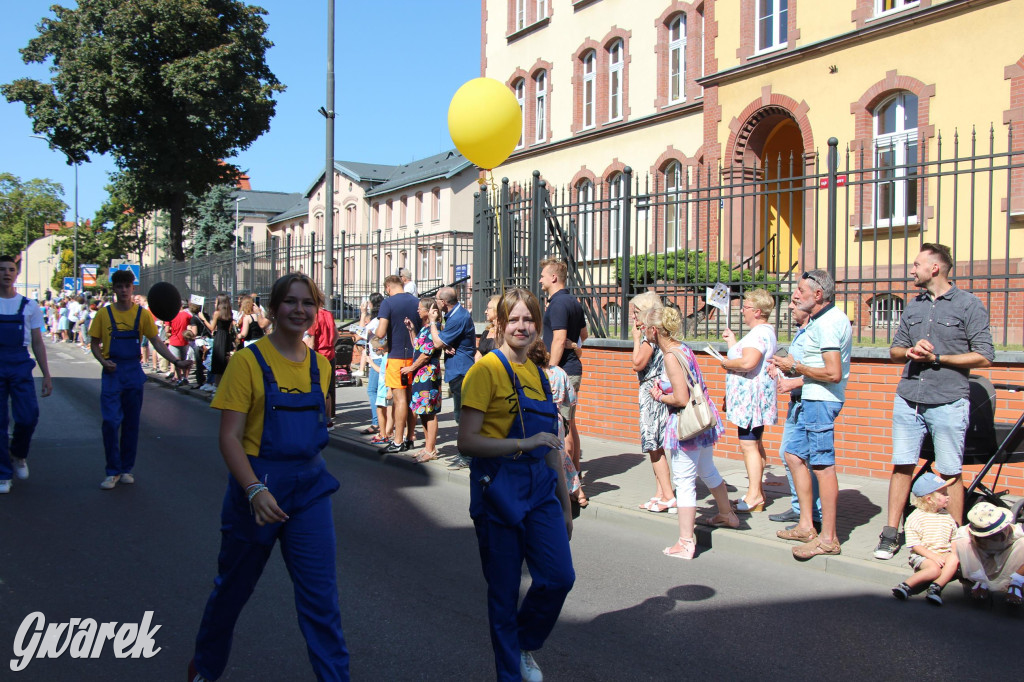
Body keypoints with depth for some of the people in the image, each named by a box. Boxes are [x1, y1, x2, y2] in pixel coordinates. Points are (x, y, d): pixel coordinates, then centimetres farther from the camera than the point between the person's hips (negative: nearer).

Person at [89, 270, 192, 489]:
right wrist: (103, 361, -13)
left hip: (133, 374, 1)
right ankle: (113, 471, 4)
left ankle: (127, 469, 19)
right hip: (112, 373, -1)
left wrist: (176, 361, -11)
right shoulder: (104, 314, 1)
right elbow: (95, 344, 7)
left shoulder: (142, 314, 3)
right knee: (111, 422, -7)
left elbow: (156, 342, 1)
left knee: (131, 423, 8)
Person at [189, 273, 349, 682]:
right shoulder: (249, 361, -10)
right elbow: (229, 437, -14)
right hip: (257, 488, -3)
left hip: (310, 487, 3)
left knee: (321, 597, -1)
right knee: (233, 587, 16)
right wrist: (255, 490, -26)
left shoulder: (319, 365, 5)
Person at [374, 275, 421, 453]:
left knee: (400, 398, -5)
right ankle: (409, 438, 18)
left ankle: (398, 442, -2)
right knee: (411, 397, 11)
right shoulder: (417, 302, 7)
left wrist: (375, 332, 4)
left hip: (396, 357, -6)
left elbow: (381, 333, -17)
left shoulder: (388, 303, -10)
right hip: (415, 356, 6)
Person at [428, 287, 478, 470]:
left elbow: (437, 342, -17)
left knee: (462, 414, -7)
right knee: (460, 413, 17)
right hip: (457, 370, 11)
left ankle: (467, 457, -3)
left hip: (460, 370, -11)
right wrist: (446, 346, -7)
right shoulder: (454, 314, 14)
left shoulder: (458, 318, -20)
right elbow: (442, 341, 17)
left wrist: (433, 322, -3)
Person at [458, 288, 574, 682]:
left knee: (559, 577, -2)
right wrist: (525, 443, -21)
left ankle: (525, 646, 26)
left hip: (539, 487, 6)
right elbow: (467, 441, -15)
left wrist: (564, 504, 19)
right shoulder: (486, 370, -9)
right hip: (498, 490, -6)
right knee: (504, 591, 4)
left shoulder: (538, 375, 12)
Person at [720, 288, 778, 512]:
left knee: (749, 445, -9)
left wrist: (726, 363, -14)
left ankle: (754, 497, -7)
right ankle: (757, 492, 23)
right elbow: (742, 358, 20)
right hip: (751, 396, 12)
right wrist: (732, 342, 25)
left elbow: (747, 362, -31)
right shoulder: (765, 331, 18)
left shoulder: (759, 333, -17)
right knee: (755, 445, 16)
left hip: (751, 396, -12)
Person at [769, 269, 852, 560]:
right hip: (812, 400, 11)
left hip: (820, 402, -11)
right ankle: (806, 525, 21)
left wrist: (796, 367, -12)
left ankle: (828, 538, -1)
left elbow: (833, 373, -23)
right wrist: (794, 376, 17)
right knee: (794, 454, 15)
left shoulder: (827, 323, -17)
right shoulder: (828, 318, 16)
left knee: (822, 465, -7)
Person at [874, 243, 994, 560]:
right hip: (908, 400, 5)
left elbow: (984, 356, -6)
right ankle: (891, 534, 11)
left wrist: (937, 358, -10)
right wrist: (911, 351, -5)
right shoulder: (913, 306, 15)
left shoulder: (968, 304, -1)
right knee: (901, 465, 5)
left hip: (948, 403, -5)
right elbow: (895, 350, 18)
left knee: (950, 473, 2)